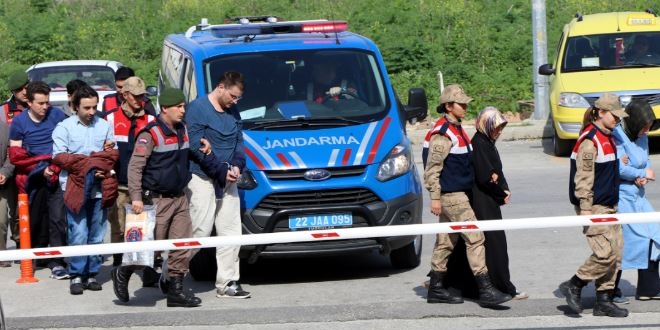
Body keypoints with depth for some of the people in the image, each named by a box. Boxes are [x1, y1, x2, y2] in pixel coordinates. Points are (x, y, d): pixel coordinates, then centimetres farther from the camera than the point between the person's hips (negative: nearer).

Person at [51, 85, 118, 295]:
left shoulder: (104, 126, 12)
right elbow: (59, 157, -3)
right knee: (78, 234, -8)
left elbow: (114, 154, 15)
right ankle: (76, 276, -2)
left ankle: (92, 274, 11)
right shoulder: (64, 127, 2)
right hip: (75, 187, -3)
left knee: (97, 235, 4)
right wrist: (89, 164, -9)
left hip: (99, 188, 3)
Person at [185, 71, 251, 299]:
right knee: (200, 231, -11)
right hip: (202, 178, -7)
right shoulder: (198, 109, -8)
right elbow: (195, 146, -13)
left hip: (228, 180, 7)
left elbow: (239, 142, 18)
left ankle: (227, 283, 9)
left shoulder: (233, 113, 14)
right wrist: (221, 170, -14)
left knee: (230, 232, 5)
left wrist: (237, 165, -3)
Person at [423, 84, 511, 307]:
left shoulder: (457, 130, 15)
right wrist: (435, 197, -19)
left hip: (459, 194, 10)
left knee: (446, 242, 12)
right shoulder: (442, 133, -15)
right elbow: (432, 168, -17)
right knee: (475, 238, -12)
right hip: (451, 196, -10)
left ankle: (436, 289, 18)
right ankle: (485, 290, -14)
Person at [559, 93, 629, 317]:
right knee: (605, 253, -13)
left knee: (616, 253, 6)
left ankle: (604, 301, 12)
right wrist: (585, 207, -21)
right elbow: (584, 176, -19)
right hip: (594, 206, -9)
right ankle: (573, 286, 3)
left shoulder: (608, 138, 14)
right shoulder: (589, 140, -15)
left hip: (609, 206, 10)